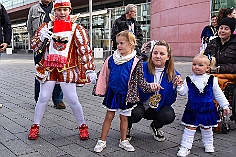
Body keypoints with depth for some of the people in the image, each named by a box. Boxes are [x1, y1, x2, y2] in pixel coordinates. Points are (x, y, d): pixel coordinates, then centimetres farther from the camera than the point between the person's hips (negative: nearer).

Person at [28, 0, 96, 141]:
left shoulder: (76, 29, -1)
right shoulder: (47, 26, 6)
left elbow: (85, 50, -6)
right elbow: (34, 46, 6)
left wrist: (90, 69, -12)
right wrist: (42, 37, -15)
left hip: (67, 69, -2)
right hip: (48, 68, 2)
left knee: (72, 100, -1)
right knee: (43, 98, 4)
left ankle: (83, 126, 18)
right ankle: (35, 126, 21)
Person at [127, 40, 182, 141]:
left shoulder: (173, 74, -7)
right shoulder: (142, 68, -15)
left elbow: (170, 101, -7)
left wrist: (175, 86, -23)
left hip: (157, 108, 3)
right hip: (139, 104, -2)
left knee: (169, 115, -25)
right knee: (136, 113, -34)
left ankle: (155, 127, 14)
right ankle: (127, 126, 6)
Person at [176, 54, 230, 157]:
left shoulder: (212, 80, -4)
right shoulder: (189, 80, -4)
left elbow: (218, 94, 4)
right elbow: (183, 92, -4)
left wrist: (225, 106, 5)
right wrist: (179, 86, -23)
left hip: (207, 109, 1)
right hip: (192, 109, 0)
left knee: (206, 128, 15)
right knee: (189, 128, 0)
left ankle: (208, 145, 37)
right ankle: (185, 147, 8)